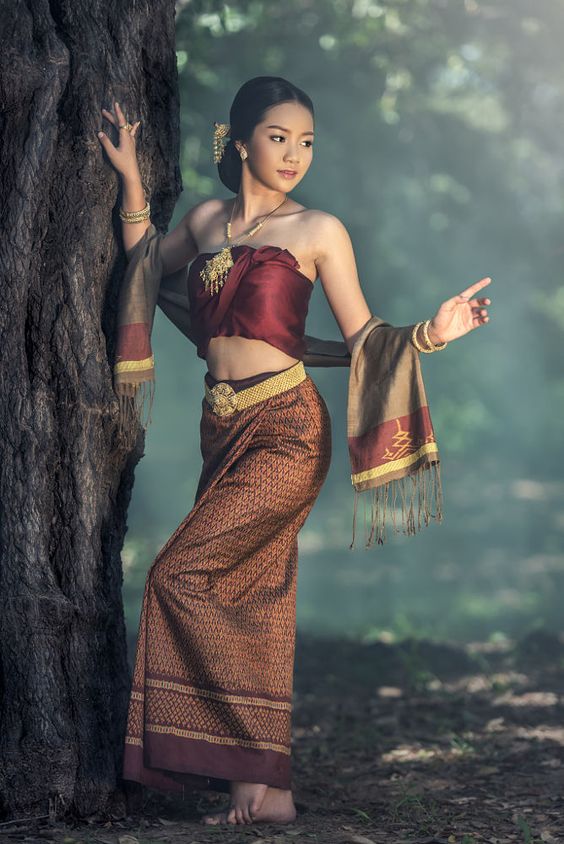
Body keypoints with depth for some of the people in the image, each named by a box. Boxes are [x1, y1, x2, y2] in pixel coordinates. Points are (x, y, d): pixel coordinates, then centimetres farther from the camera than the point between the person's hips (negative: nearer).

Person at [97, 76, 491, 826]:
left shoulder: (318, 230, 0)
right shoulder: (205, 220, 14)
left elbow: (363, 339, 3)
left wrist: (433, 333, -13)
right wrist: (132, 179, 21)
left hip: (286, 431, -6)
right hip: (224, 432, 6)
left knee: (183, 574, -15)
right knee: (248, 599, 4)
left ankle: (260, 781, -8)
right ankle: (262, 789, 7)